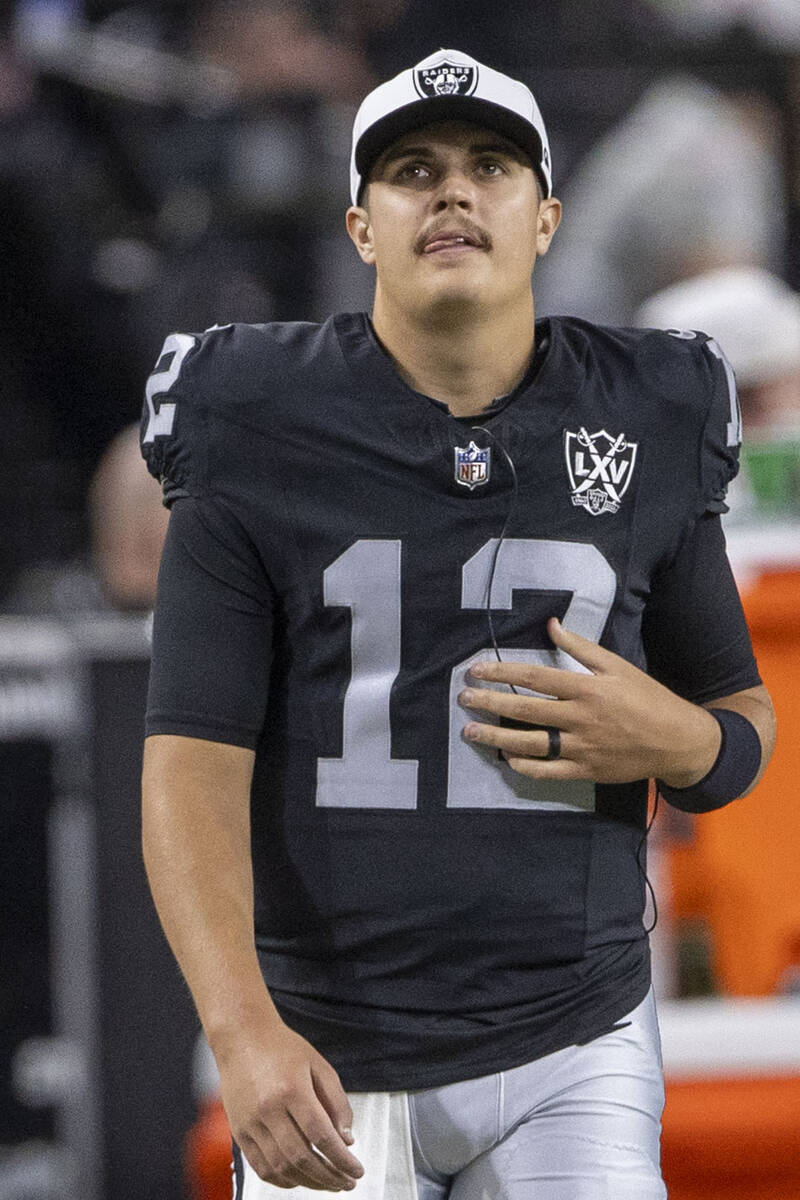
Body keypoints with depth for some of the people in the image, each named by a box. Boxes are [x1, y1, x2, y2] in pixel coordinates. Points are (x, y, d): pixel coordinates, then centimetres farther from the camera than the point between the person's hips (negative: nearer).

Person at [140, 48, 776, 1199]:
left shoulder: (651, 433, 5)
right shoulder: (256, 444, -2)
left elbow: (742, 724, 15)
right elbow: (195, 763, -8)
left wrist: (675, 741, -10)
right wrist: (243, 1031, -22)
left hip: (573, 1057, 1)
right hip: (328, 1062, -1)